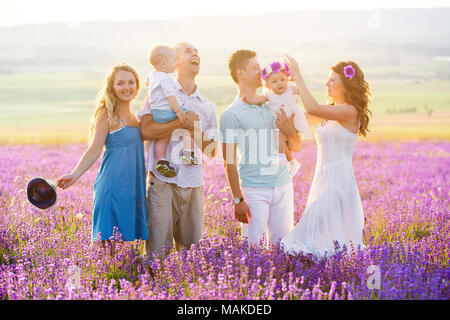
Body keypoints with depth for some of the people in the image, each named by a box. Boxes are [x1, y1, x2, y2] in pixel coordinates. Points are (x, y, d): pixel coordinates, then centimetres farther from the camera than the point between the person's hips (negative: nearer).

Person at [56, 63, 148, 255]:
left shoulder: (132, 115, 15)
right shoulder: (107, 113, -7)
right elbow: (94, 150, -10)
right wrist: (74, 175, -21)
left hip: (132, 185, 7)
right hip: (113, 184, -7)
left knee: (125, 237, 6)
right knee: (110, 241, -6)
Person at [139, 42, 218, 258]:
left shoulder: (207, 107, 17)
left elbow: (210, 151, 16)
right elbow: (146, 131, -9)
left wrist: (193, 129, 0)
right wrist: (182, 123, -12)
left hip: (193, 183, 4)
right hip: (163, 181, -4)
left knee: (191, 246, 5)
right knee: (158, 247, -8)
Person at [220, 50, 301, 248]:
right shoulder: (232, 114, -4)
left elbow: (295, 147, 18)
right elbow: (229, 161, -6)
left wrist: (289, 132, -5)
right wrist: (238, 199, -12)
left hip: (283, 186, 5)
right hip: (254, 190, -5)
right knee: (255, 247, -5)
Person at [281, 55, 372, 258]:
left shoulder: (350, 112, -11)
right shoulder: (329, 112, 16)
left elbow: (312, 108, -23)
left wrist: (298, 76, -17)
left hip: (339, 181, -9)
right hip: (322, 179, 9)